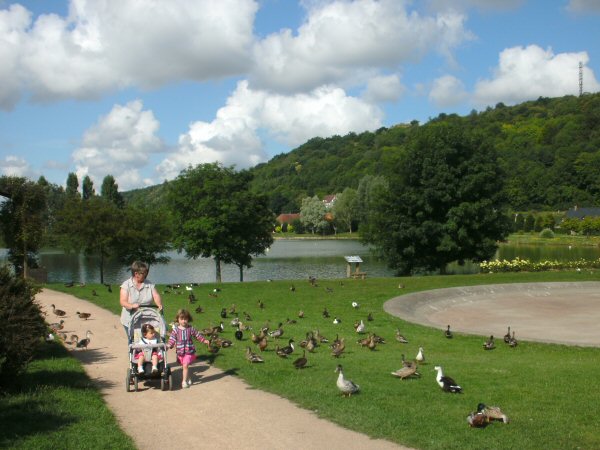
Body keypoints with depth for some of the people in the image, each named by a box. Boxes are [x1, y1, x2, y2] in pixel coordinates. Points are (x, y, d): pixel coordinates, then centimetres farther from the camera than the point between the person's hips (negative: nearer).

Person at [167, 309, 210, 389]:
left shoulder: (191, 329, -2)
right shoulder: (175, 329, -3)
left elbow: (198, 335, 8)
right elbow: (172, 339, -5)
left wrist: (205, 340, 3)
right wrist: (169, 345, -20)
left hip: (189, 351, -2)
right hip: (180, 352, 2)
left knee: (185, 365, -12)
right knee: (184, 366, 12)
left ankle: (184, 381, -4)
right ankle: (188, 379, 31)